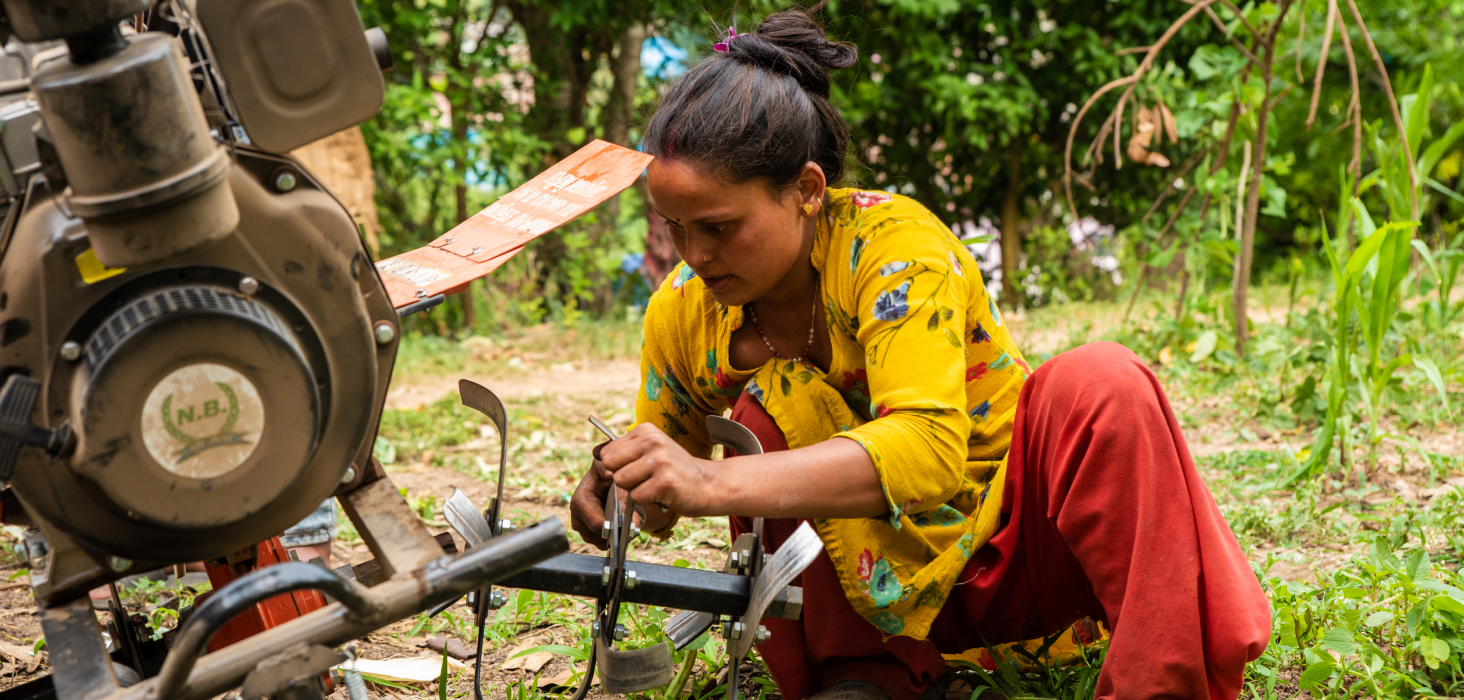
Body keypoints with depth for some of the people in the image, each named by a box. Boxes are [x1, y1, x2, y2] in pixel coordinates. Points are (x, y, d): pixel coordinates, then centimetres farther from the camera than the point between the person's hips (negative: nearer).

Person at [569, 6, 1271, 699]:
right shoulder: (682, 310, -9)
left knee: (1101, 385, -32)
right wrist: (621, 485, -22)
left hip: (1012, 530, -3)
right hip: (890, 571, 4)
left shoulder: (893, 242, -24)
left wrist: (716, 481, -49)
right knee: (763, 419, -23)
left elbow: (929, 448, -39)